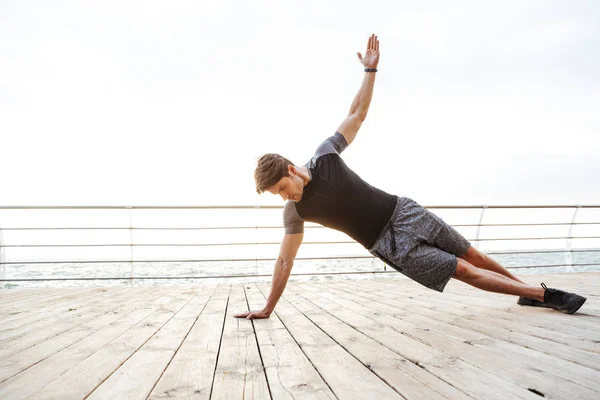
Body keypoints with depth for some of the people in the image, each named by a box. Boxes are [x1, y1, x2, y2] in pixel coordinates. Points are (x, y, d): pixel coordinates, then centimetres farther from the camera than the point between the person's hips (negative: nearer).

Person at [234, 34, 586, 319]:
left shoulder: (325, 154, -9)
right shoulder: (296, 211, -10)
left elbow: (358, 113, 0)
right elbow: (286, 260, -4)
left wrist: (371, 68, -3)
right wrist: (267, 309, -3)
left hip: (403, 212, 2)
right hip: (388, 244, -1)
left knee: (472, 255, 11)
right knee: (466, 272, -2)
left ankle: (528, 289, 35)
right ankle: (543, 294, 15)